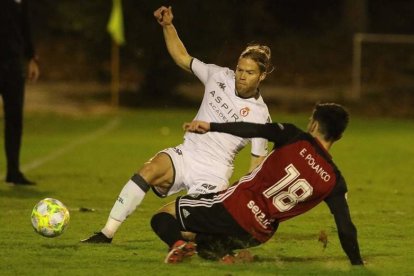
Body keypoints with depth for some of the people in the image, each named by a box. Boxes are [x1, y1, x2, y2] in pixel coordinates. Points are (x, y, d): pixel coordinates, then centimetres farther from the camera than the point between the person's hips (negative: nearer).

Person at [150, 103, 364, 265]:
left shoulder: (295, 139, -5)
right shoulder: (334, 181, 2)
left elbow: (256, 130, -16)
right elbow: (346, 228, 2)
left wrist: (210, 127, -13)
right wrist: (358, 265, 12)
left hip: (232, 208, -4)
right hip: (257, 236, 4)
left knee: (163, 215, 12)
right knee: (206, 245, 33)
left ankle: (178, 243, -22)